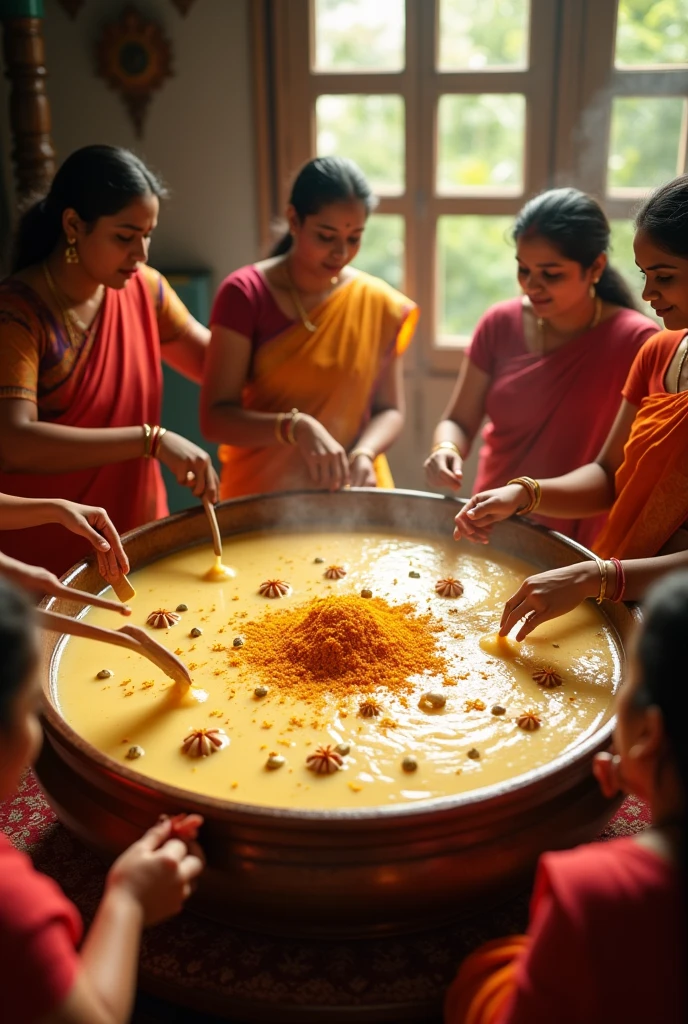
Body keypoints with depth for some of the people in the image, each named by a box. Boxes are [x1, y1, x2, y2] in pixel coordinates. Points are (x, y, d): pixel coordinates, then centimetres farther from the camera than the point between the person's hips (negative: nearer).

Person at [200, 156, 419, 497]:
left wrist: (364, 453, -15)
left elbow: (389, 410, 5)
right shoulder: (245, 295, -10)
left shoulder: (379, 304, -2)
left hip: (353, 498, 2)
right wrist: (295, 427, -29)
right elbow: (215, 417, -14)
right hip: (260, 498, -2)